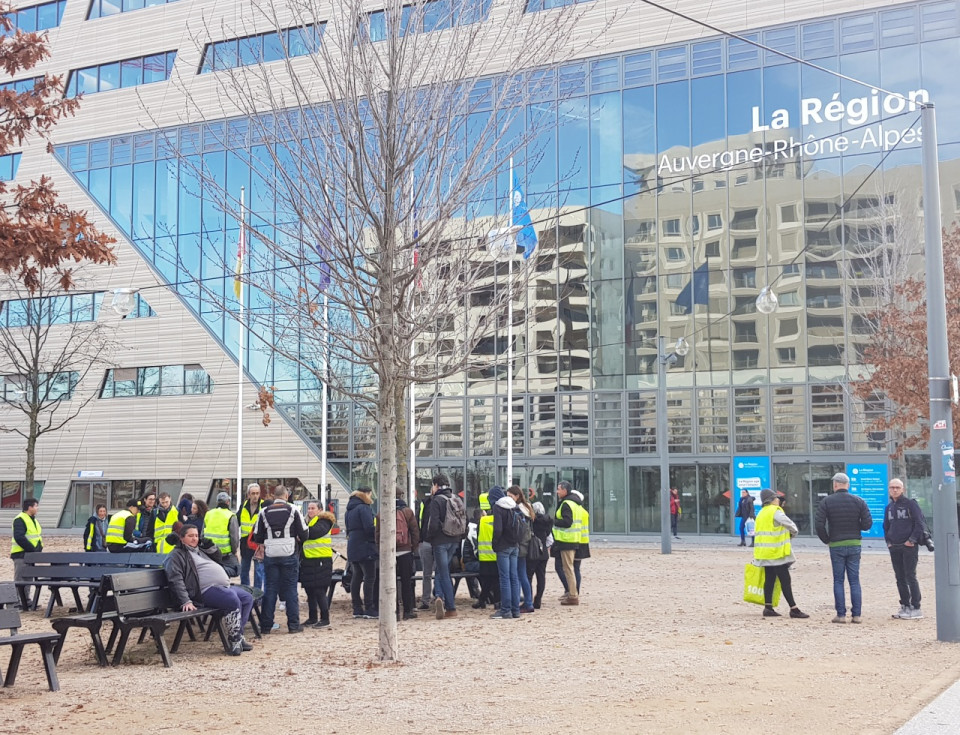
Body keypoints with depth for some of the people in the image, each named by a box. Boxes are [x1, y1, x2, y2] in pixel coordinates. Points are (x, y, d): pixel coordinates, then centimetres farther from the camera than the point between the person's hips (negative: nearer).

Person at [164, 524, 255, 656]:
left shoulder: (199, 549, 27)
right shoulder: (177, 555, -1)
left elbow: (217, 557, 33)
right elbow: (176, 580, -12)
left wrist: (208, 544, 14)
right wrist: (185, 601, -23)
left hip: (224, 587, 10)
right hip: (206, 591, -10)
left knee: (248, 598, 3)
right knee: (233, 600, -30)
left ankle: (237, 635, 3)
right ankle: (234, 640, -20)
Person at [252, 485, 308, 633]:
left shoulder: (264, 512, 2)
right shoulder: (293, 511, -3)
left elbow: (257, 538, 5)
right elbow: (304, 535, -1)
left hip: (270, 556, 2)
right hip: (289, 555, -2)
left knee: (269, 590, 7)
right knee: (291, 590, 4)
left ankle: (266, 626, 8)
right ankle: (293, 625, 5)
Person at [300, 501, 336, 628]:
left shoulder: (324, 522, -7)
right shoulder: (308, 521, 19)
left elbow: (314, 533, -24)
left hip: (321, 561, -8)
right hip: (308, 561, 8)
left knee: (319, 591, -7)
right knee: (309, 591, 11)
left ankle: (325, 619, -1)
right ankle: (312, 618, 20)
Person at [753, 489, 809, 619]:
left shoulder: (761, 513, 17)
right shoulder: (775, 512, -11)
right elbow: (790, 525, -9)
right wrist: (793, 533, 11)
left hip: (765, 552, 9)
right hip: (776, 552, -9)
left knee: (769, 579, 9)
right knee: (785, 581, -7)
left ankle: (768, 607, 7)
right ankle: (794, 609, -7)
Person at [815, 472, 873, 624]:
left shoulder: (826, 502, -4)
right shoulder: (859, 501, 0)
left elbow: (820, 525, -10)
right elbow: (867, 524, -4)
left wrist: (826, 540, 5)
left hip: (836, 546, -2)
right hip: (855, 545, 2)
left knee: (838, 581, 4)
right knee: (855, 580, 6)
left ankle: (841, 615, 1)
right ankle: (856, 615, 4)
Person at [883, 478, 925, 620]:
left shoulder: (911, 503, -6)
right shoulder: (889, 507, 14)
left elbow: (920, 523, -9)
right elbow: (886, 526, 24)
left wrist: (912, 540, -13)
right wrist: (888, 541, 12)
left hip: (909, 546, -6)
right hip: (894, 547, 6)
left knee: (910, 577, -7)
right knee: (900, 578, 9)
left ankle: (916, 608, -4)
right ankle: (905, 606, 17)